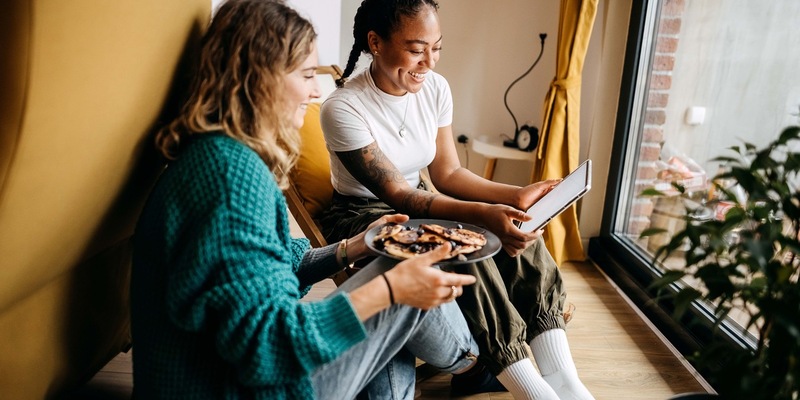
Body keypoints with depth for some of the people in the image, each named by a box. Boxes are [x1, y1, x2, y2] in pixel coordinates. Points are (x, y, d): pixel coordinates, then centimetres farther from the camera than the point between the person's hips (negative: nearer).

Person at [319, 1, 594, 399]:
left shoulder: (435, 88, -6)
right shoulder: (343, 109, -24)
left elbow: (448, 173, -1)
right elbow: (397, 194, -25)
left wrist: (516, 196, -16)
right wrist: (483, 213, -37)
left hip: (414, 206, 6)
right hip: (362, 217, -5)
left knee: (520, 233, -17)